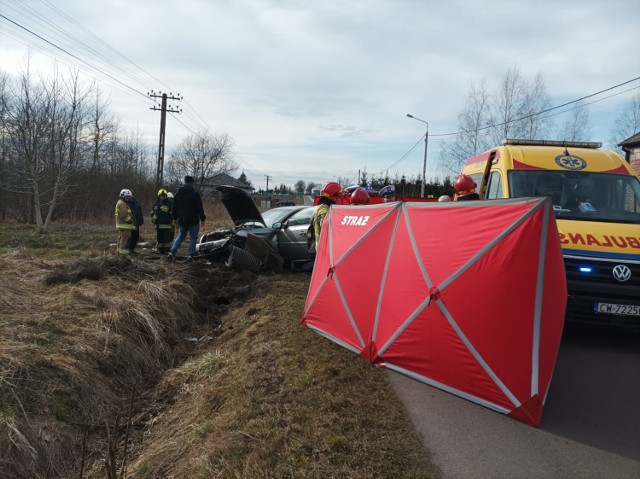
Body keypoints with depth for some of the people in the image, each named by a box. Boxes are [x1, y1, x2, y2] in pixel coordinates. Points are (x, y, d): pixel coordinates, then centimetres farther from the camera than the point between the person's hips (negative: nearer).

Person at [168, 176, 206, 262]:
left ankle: (172, 252, 2)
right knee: (193, 238, 6)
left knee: (180, 236, 16)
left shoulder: (178, 194, 7)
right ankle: (191, 255, 1)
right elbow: (200, 208, -10)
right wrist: (202, 219, -3)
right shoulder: (195, 194, -10)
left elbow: (175, 208, 14)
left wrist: (175, 218, 23)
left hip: (182, 220, 5)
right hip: (193, 221, -5)